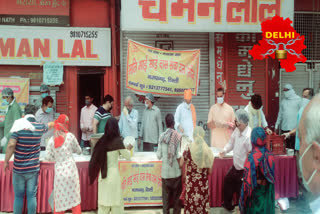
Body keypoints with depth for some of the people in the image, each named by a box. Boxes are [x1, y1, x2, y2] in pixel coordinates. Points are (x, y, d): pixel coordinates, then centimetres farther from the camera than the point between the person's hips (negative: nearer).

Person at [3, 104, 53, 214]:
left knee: (18, 196, 8)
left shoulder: (19, 127, -9)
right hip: (33, 168, 2)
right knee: (31, 195, 7)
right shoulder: (40, 127, 2)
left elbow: (11, 145, -16)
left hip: (19, 168, -2)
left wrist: (6, 161, -6)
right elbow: (49, 125, 25)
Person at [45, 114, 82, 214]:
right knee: (74, 197, 7)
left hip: (59, 171, 1)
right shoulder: (70, 136, -4)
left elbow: (48, 157, -1)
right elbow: (78, 151, 6)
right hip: (71, 169, -1)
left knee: (59, 199, 11)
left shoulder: (52, 140, -1)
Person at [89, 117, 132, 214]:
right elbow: (127, 157, -5)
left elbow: (96, 157, 7)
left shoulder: (102, 140, -1)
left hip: (103, 174, 4)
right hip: (113, 173, -4)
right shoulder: (117, 141, -12)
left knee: (103, 199, 10)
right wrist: (128, 149, 14)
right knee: (116, 199, 6)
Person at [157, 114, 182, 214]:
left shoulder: (162, 136, -3)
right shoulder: (178, 136, -11)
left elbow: (158, 156, -1)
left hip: (165, 171, 2)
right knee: (177, 194, 10)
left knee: (166, 194, 11)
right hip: (176, 171, -2)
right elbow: (178, 156, -15)